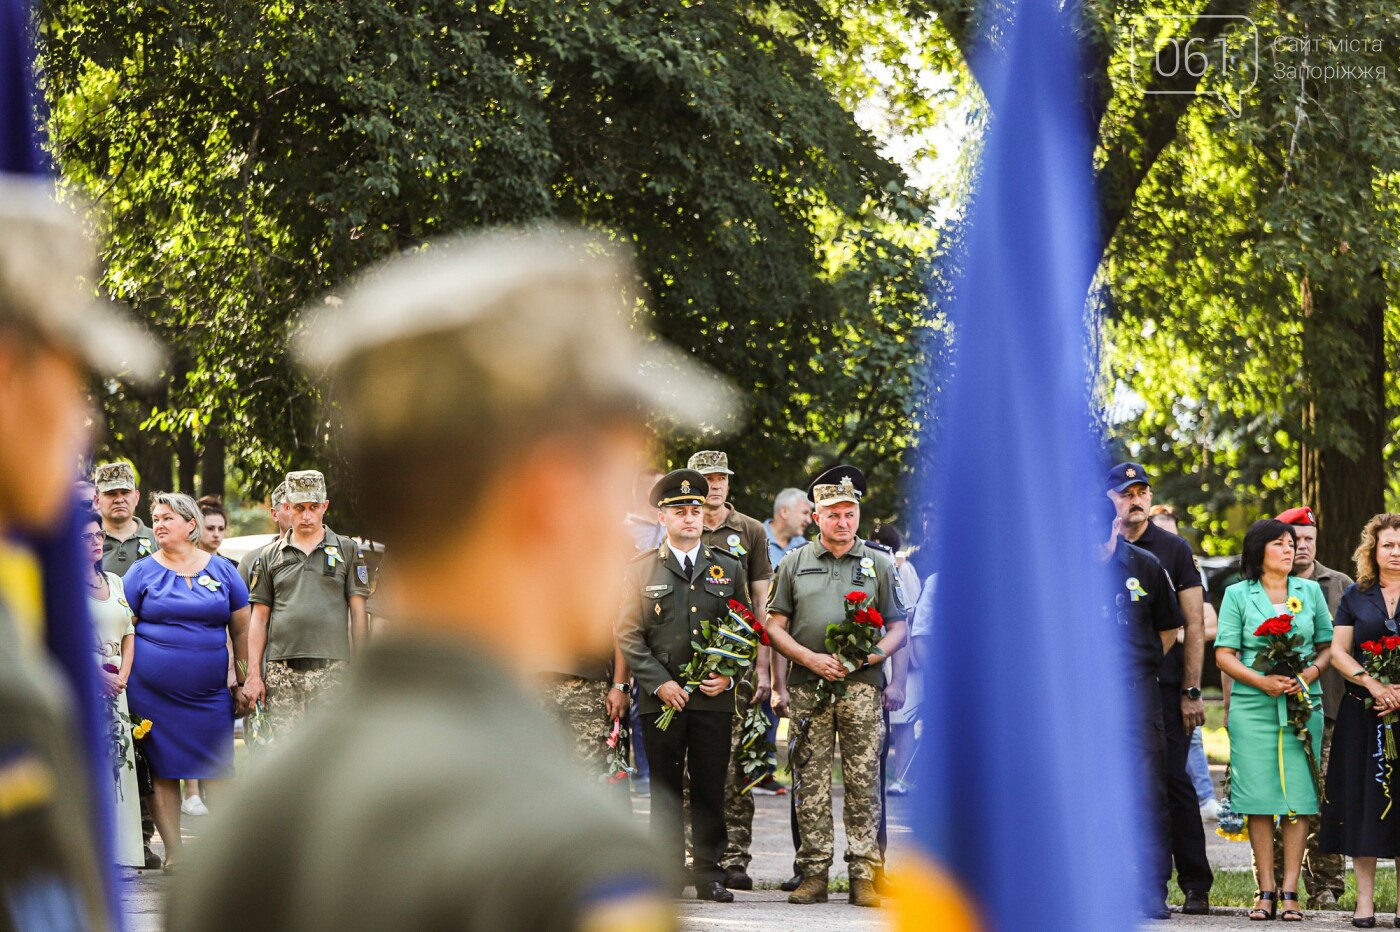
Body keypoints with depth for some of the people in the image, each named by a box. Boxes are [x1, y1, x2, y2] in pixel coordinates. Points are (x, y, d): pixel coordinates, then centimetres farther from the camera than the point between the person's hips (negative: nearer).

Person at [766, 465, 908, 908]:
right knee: (811, 784, 0)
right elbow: (775, 626, 9)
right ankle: (814, 873, 4)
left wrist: (872, 656, -10)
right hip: (807, 687, 1)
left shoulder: (879, 564, 10)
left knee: (864, 783, -3)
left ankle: (864, 875, -1)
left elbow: (898, 628, 10)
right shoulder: (794, 563, 11)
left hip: (863, 687, -1)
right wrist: (810, 659, -7)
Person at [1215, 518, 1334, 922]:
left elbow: (1328, 647, 13)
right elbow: (1224, 655, 1)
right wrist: (1262, 681, -13)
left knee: (1299, 798, -4)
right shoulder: (1238, 595, 6)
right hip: (1253, 706, -1)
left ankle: (1290, 890, -2)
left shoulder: (1310, 591, 13)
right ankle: (1265, 891, 2)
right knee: (1259, 799, -3)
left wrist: (1310, 674, -7)